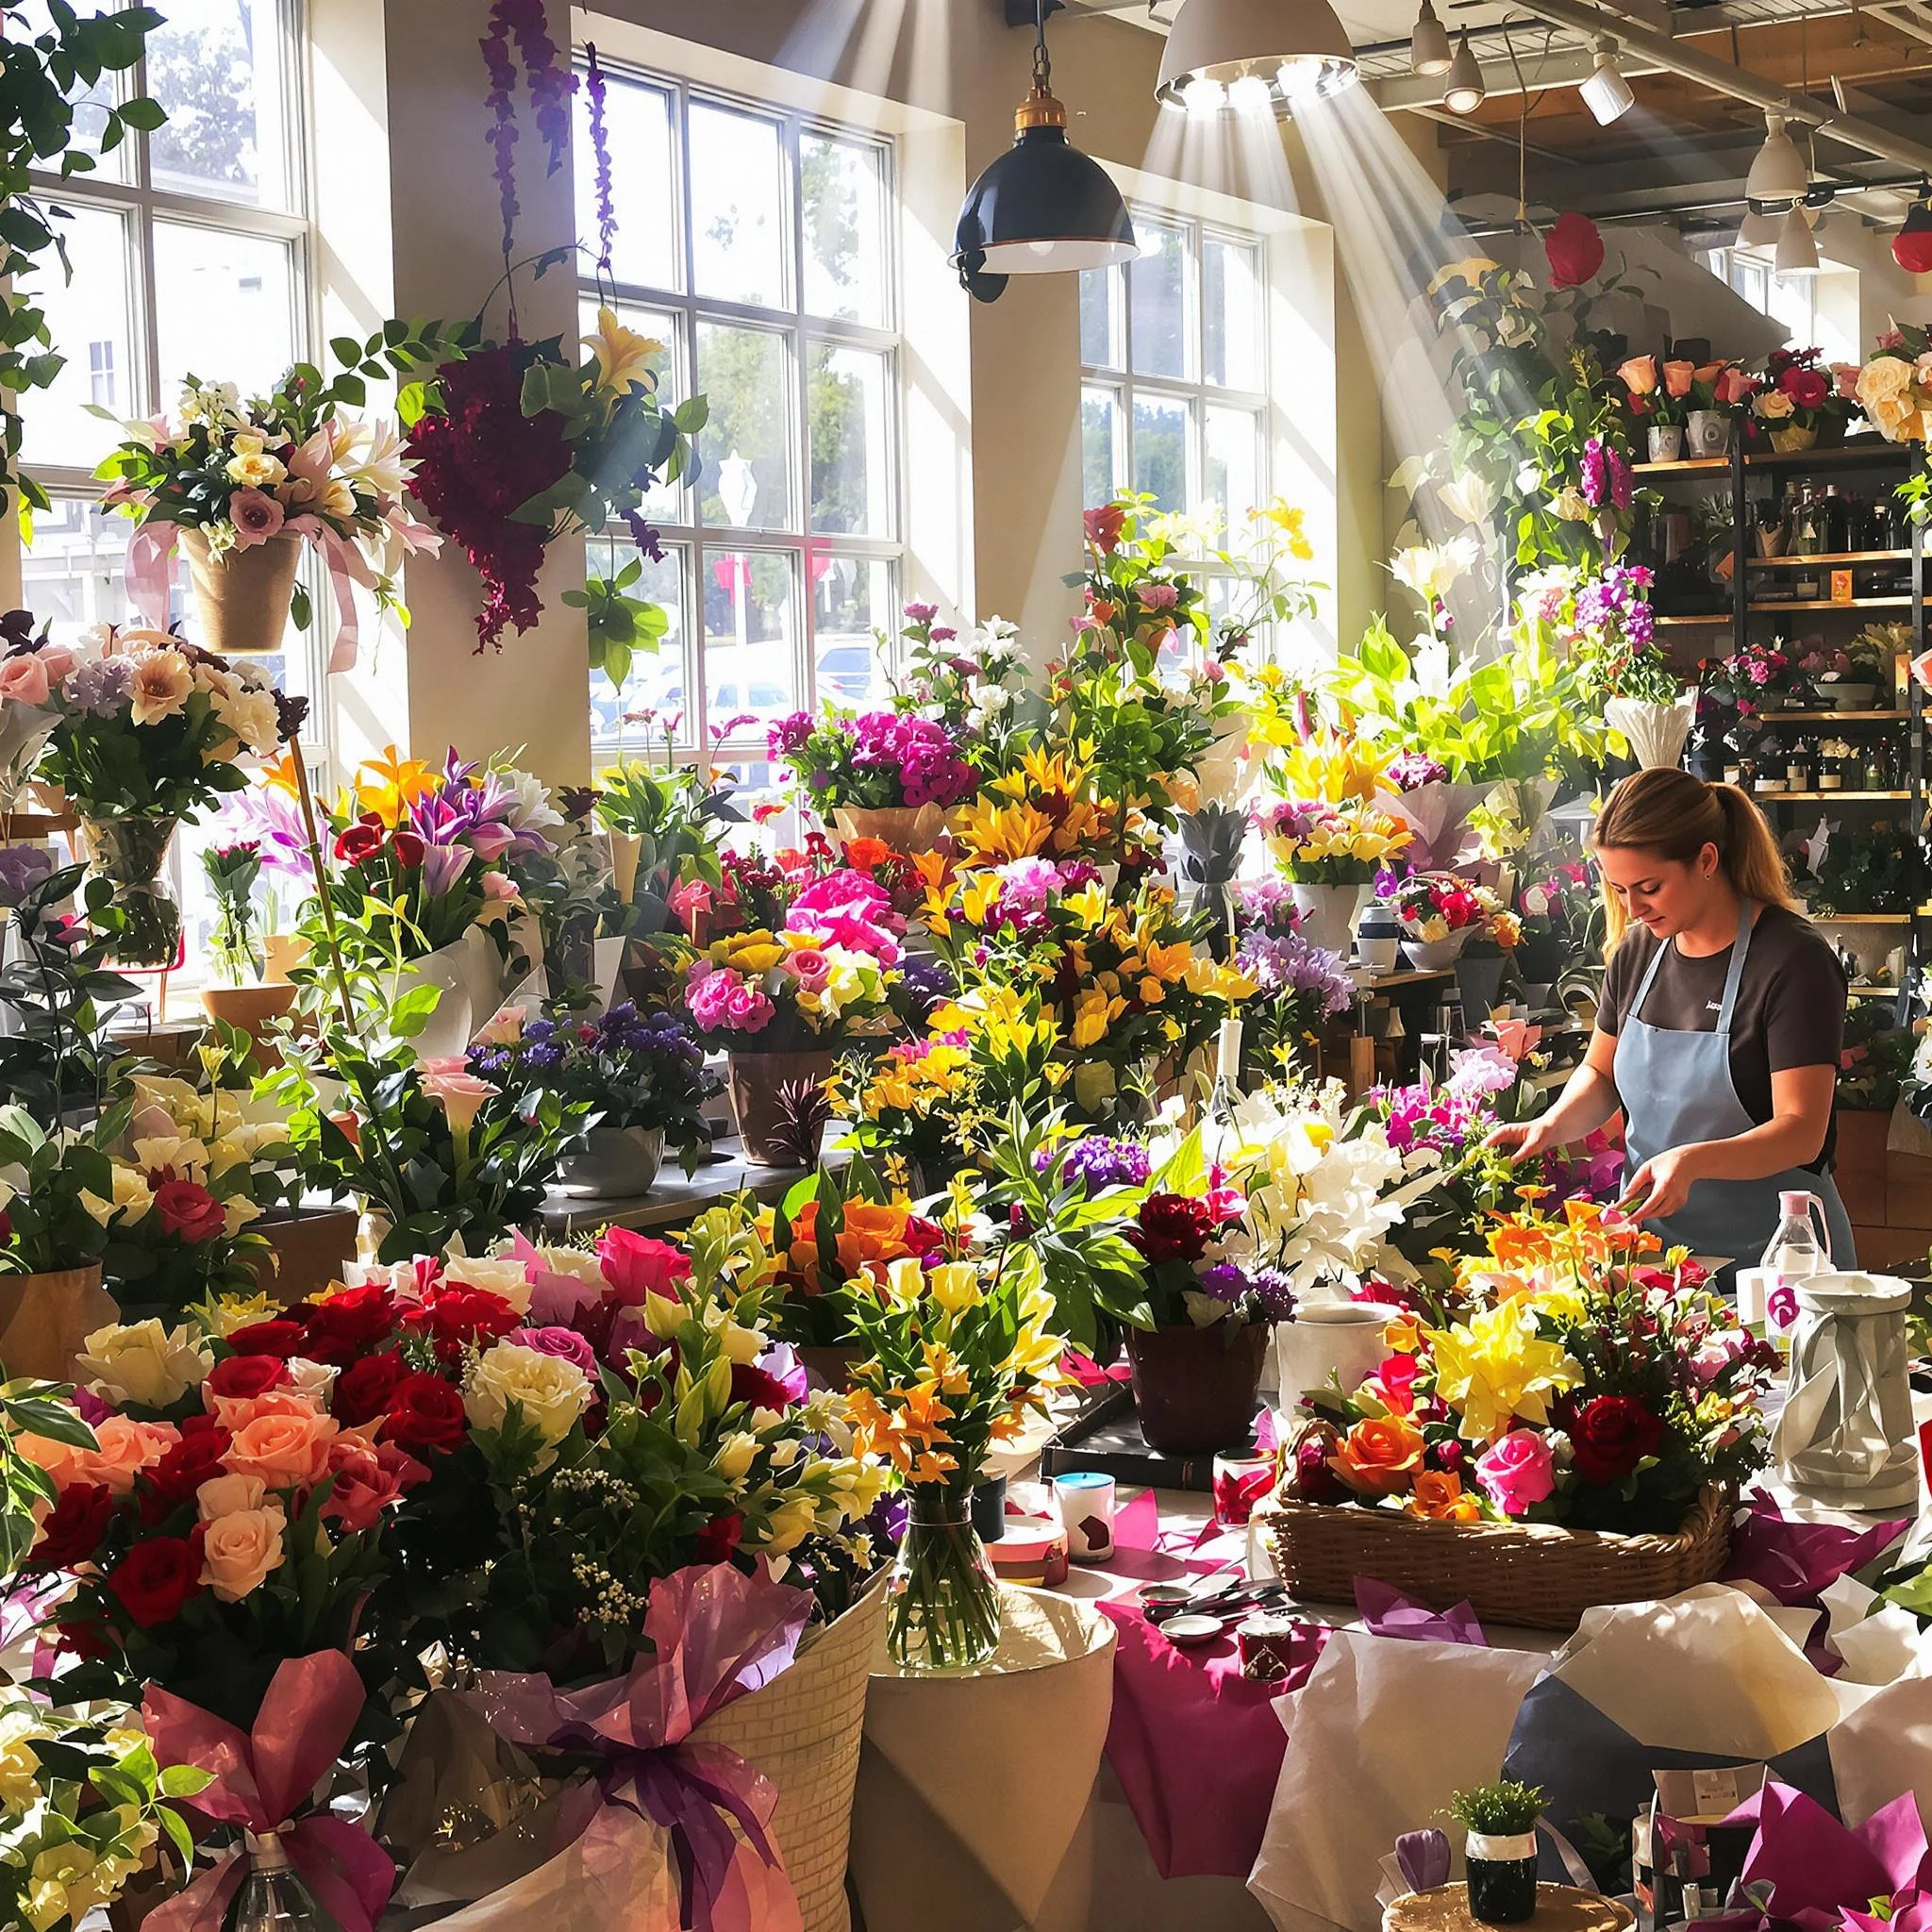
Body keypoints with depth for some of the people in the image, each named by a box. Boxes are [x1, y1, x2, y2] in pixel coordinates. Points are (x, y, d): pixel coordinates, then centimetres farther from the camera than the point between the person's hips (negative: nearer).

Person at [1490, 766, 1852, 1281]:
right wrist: (1553, 1125, -4)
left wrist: (1692, 1160, -37)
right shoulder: (1638, 949, 4)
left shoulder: (1794, 960, -16)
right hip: (1652, 1243, 6)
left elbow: (1801, 1131, -21)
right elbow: (1600, 1072, 17)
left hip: (1767, 1255, -6)